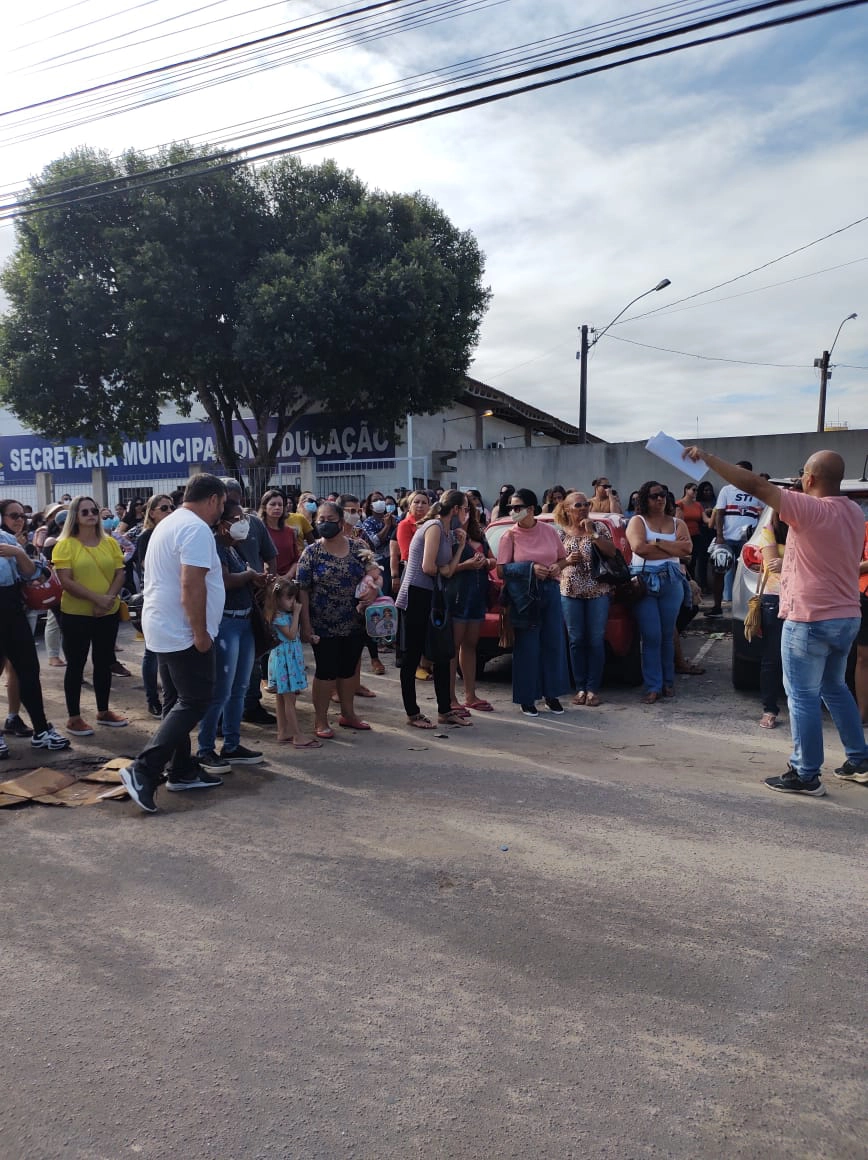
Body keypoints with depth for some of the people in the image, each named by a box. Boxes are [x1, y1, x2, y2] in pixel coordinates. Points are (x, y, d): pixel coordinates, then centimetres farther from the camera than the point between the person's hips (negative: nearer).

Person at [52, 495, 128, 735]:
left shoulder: (110, 543, 6)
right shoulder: (65, 545, -6)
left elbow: (120, 574, 3)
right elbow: (66, 581, -14)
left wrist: (109, 598, -14)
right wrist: (96, 598, -21)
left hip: (108, 613, 4)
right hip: (76, 614, -4)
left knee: (104, 663, 13)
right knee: (76, 664, 4)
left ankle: (103, 711, 27)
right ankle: (74, 718, 13)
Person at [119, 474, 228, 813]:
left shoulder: (170, 523, 16)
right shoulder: (197, 529, -17)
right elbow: (192, 585, -25)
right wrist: (200, 633, -21)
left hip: (164, 629, 11)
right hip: (183, 632, -10)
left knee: (178, 701, 14)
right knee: (195, 702, -6)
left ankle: (183, 771, 22)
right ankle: (143, 770, -10)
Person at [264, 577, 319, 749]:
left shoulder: (288, 613, 11)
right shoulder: (278, 616, -16)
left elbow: (297, 635, 15)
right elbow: (291, 634, -22)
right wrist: (296, 613, -18)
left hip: (291, 657, 10)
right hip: (283, 658, -10)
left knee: (282, 697, 14)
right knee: (289, 699, -6)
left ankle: (283, 732, 20)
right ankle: (298, 736, -4)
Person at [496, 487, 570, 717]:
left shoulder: (549, 531, 5)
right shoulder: (510, 535, -3)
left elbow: (563, 558, 16)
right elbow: (501, 570, -7)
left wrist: (557, 566, -7)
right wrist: (531, 569, -17)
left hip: (550, 592, 3)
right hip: (523, 595, -3)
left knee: (554, 643, 7)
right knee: (527, 647, 0)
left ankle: (551, 694, 23)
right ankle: (527, 699, 12)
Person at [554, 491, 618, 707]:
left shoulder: (599, 527, 5)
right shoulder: (560, 532, 5)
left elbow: (611, 552, -5)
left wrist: (593, 533, -13)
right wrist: (567, 561, -11)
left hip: (598, 591, 0)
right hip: (570, 592, 1)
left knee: (596, 640, -1)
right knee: (576, 640, 2)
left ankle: (593, 689, 6)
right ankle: (580, 688, 11)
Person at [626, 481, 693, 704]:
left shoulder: (677, 523, 14)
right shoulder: (637, 521, 5)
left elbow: (687, 548, -4)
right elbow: (639, 548, -14)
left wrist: (657, 542, -10)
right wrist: (673, 548, -7)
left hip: (671, 582, 3)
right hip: (644, 581, -3)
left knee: (668, 635, 8)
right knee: (651, 636, -5)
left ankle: (668, 682, 18)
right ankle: (653, 686, -2)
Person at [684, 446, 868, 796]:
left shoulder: (810, 510, -20)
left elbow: (754, 485, -22)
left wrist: (708, 458, -16)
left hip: (810, 619, -9)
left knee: (803, 696, 0)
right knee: (835, 688, 23)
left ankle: (805, 775, 7)